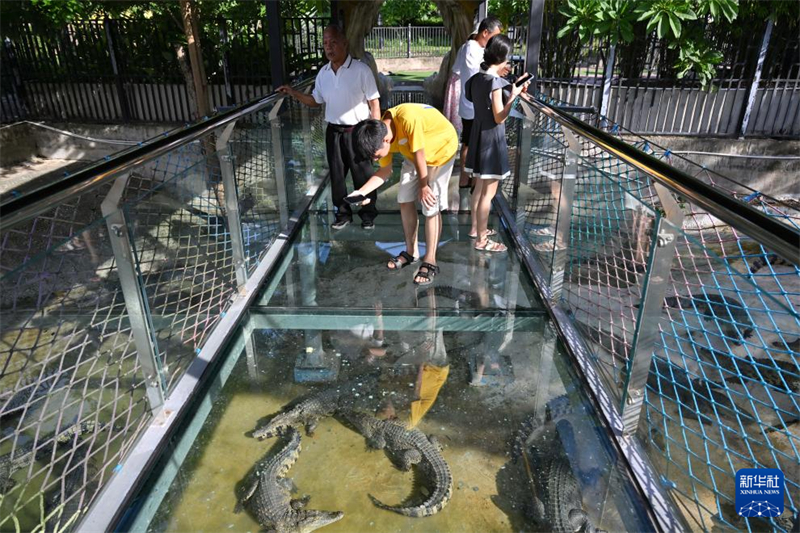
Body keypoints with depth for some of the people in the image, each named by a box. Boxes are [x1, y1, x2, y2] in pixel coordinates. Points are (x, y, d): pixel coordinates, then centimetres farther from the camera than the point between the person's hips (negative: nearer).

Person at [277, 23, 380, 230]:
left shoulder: (361, 70, -11)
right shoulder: (323, 73, 5)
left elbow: (374, 103, -9)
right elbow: (316, 101, 16)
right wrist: (294, 94, 1)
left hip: (357, 131, -5)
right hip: (333, 132, 5)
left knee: (363, 176, 5)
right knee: (337, 175, 12)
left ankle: (368, 214, 22)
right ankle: (343, 213, 28)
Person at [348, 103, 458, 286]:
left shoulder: (408, 119, -39)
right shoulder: (381, 134, -16)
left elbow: (419, 155, -26)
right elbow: (385, 171, -3)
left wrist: (423, 186, -12)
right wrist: (361, 192, -15)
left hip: (441, 148, -6)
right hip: (413, 153, 7)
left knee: (431, 207, -9)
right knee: (405, 200, 6)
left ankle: (430, 262, 3)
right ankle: (411, 252, 23)